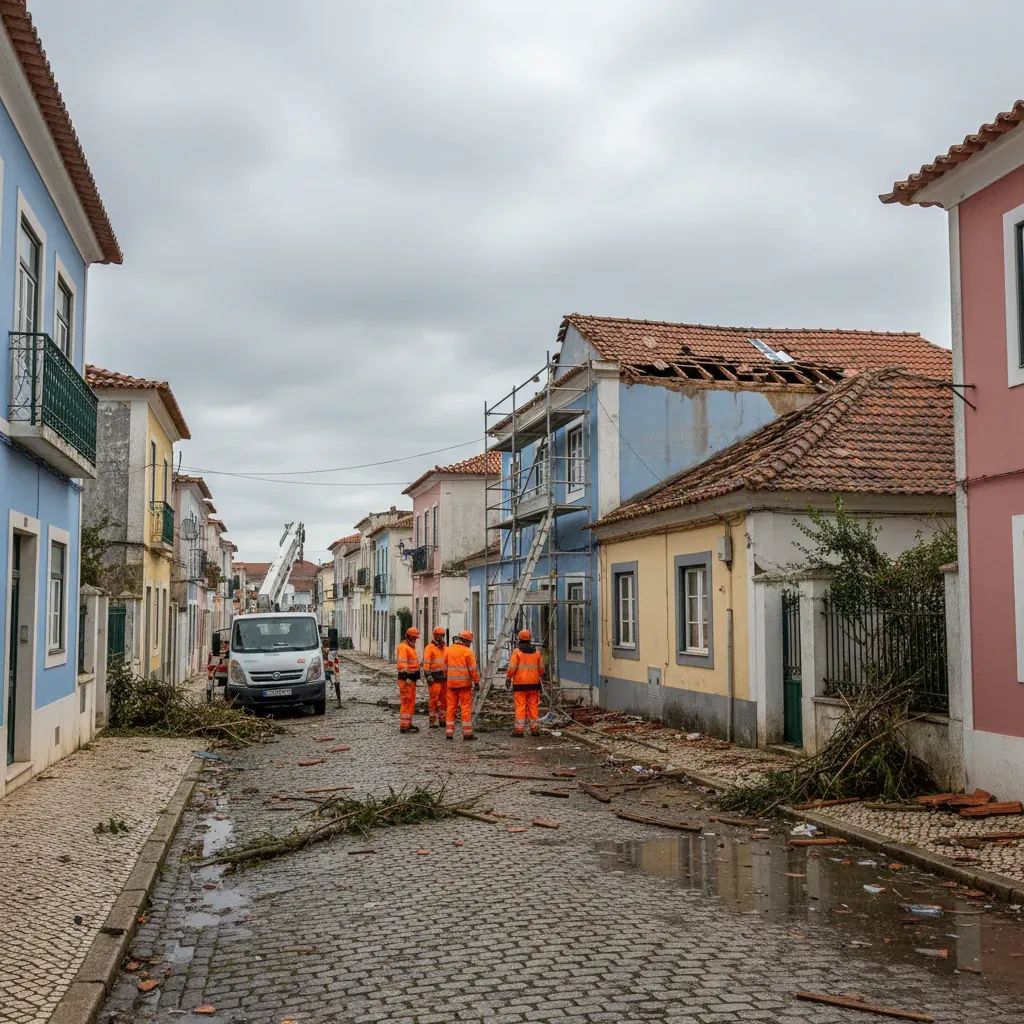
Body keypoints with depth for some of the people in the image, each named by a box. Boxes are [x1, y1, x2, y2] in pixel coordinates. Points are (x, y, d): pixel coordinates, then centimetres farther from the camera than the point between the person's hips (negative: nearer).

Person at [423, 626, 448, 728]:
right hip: (435, 677, -7)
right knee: (434, 699, -6)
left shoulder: (445, 648, 17)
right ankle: (433, 721, -2)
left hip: (444, 677, 7)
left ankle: (443, 719, 18)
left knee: (444, 699, 10)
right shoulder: (429, 647, -4)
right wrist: (428, 675, -20)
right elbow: (426, 663, -11)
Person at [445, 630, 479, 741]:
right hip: (464, 684, -5)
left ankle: (449, 732, 6)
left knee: (451, 707, 8)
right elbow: (473, 669, -10)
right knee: (466, 708, 0)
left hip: (451, 683, 5)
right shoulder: (467, 651, -8)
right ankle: (467, 733, 0)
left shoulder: (448, 650, 8)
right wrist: (476, 682, -4)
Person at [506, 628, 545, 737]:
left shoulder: (517, 651, -6)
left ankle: (519, 729, -6)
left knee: (520, 706, -3)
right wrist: (541, 678, 27)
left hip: (520, 684, -4)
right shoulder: (536, 652, 8)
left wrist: (508, 678, 1)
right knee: (533, 706, 7)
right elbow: (541, 668, 14)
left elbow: (512, 667, -10)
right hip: (534, 683, 4)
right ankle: (535, 728, 8)